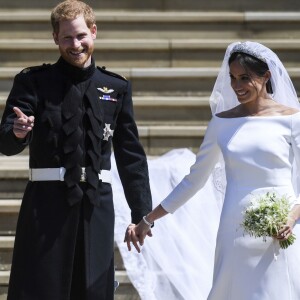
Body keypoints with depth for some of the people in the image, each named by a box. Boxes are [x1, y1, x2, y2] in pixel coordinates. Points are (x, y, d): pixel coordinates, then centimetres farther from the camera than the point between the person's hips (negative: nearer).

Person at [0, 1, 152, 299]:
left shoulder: (117, 88, 10)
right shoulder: (33, 82, 2)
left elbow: (130, 154, 14)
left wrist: (142, 213, 10)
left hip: (97, 205, 3)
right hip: (47, 202, -3)